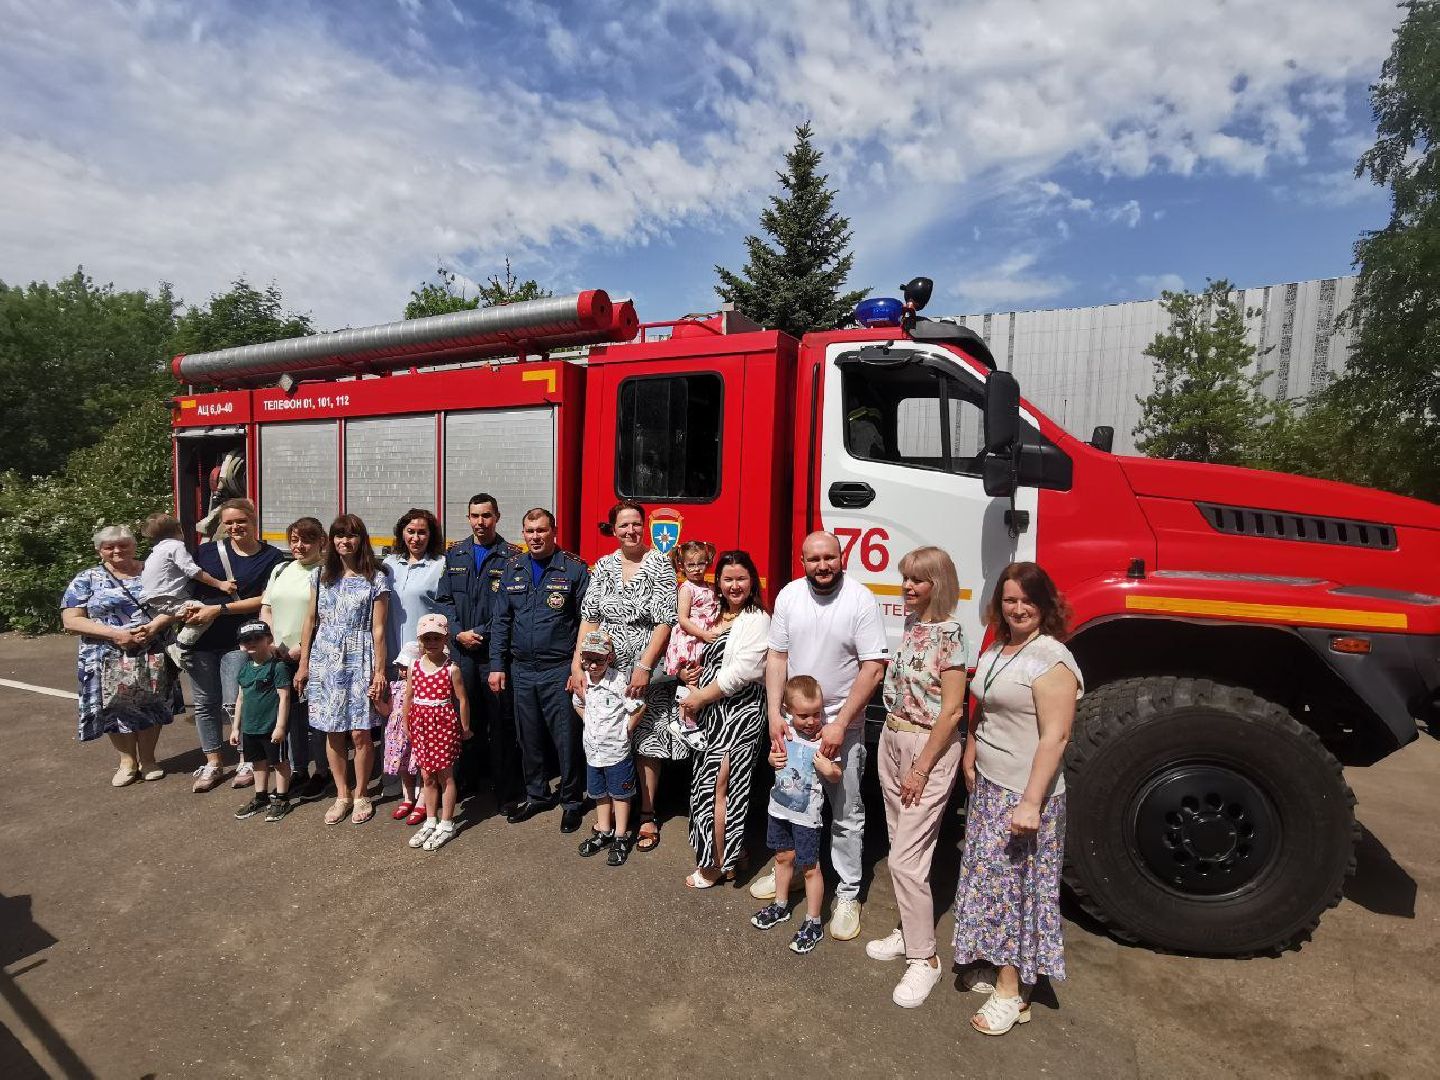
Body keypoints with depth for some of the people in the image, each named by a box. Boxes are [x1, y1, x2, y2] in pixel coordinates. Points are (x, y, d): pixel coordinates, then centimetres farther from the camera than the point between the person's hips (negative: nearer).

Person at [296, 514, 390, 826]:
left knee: (360, 732, -1)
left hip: (360, 661, -3)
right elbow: (311, 622, 11)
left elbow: (378, 629, -4)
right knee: (333, 732, 7)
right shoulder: (320, 576, 7)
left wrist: (379, 671, -5)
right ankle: (342, 795, 23)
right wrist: (303, 665, 9)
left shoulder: (375, 580, -3)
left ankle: (361, 795, 18)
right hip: (325, 660, 3)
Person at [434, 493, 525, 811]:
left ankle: (506, 792, 10)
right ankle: (465, 781, 27)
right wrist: (458, 633, -6)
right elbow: (443, 599, 8)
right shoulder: (454, 555, 12)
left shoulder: (511, 557, -2)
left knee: (501, 722, 1)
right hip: (460, 652, 4)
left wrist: (480, 633, -12)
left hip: (496, 652, -4)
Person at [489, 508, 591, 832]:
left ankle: (572, 801, 20)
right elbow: (501, 620, 10)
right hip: (521, 670, 5)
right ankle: (537, 795, 33)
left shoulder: (574, 569, -6)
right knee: (528, 738, 15)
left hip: (559, 671, -4)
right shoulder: (513, 569, 8)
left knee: (566, 739, 3)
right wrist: (497, 665, 4)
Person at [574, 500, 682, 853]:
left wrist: (643, 668, -17)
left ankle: (647, 815, 19)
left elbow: (664, 622, -12)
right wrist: (577, 665, -5)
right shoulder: (603, 566, 5)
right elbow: (589, 618, 3)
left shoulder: (660, 565, -7)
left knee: (647, 739, 4)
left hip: (647, 670, -3)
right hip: (606, 668, 4)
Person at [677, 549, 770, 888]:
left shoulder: (757, 620, -10)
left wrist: (700, 697, -13)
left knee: (717, 784, -3)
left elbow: (740, 671, -19)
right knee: (718, 783, 13)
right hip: (711, 712, 8)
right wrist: (696, 671, 5)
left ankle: (716, 864, 11)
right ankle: (732, 852, 28)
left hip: (739, 712, -8)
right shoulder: (718, 615, 15)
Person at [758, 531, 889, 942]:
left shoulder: (860, 599, -14)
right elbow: (777, 657, 3)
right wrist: (775, 715, -5)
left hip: (841, 726, -4)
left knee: (846, 815, 9)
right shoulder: (788, 595, -1)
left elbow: (873, 668, -15)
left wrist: (839, 724, -17)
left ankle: (848, 895, 26)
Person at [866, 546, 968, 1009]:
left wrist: (922, 768, -16)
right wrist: (893, 747, 14)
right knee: (901, 847, 17)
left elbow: (952, 710, -18)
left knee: (906, 858, -4)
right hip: (892, 742, 8)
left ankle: (924, 958, 13)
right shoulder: (911, 625, 6)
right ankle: (909, 932, 34)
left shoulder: (948, 635, -17)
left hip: (929, 748, -8)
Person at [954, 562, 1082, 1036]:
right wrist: (970, 752, 10)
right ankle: (997, 962, 35)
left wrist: (1031, 802, -23)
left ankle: (1010, 995, 18)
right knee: (989, 877, 17)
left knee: (1011, 882, 2)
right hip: (988, 785, 8)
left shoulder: (1051, 659, -18)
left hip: (1024, 794, -8)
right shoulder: (997, 651, 7)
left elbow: (1054, 736, -22)